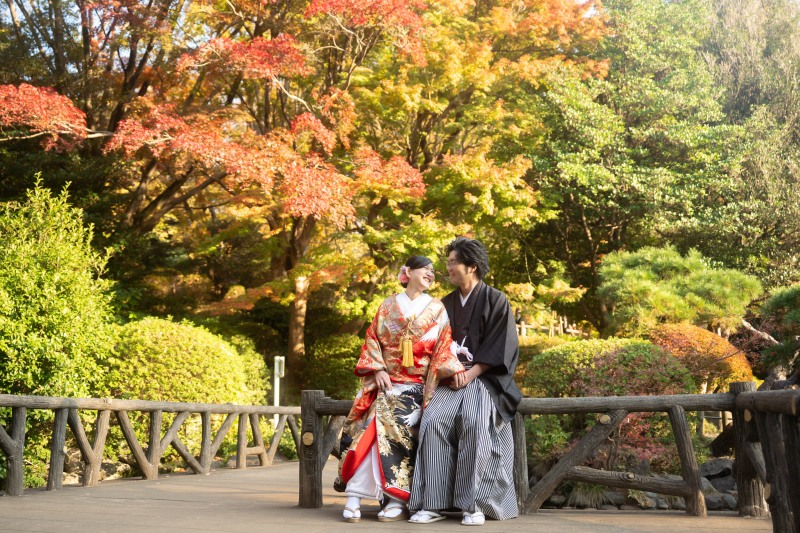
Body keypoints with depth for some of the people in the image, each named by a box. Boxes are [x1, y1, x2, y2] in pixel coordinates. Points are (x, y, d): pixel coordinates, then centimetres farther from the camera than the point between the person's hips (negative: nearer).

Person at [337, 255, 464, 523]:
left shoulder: (437, 309, 11)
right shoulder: (387, 306, 14)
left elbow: (443, 348, 3)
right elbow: (372, 340, 9)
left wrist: (454, 372, -14)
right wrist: (378, 370, -6)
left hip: (417, 385, -1)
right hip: (386, 381, 1)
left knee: (391, 423, -27)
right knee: (371, 421, -26)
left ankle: (397, 500, -23)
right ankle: (354, 495, -25)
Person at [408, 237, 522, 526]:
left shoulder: (496, 301, 2)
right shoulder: (447, 303, 17)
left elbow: (502, 347, -6)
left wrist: (471, 374, -16)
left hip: (486, 378, -4)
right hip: (452, 378, 4)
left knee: (475, 422, -35)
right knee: (434, 419, -27)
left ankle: (474, 503, -27)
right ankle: (434, 502, -25)